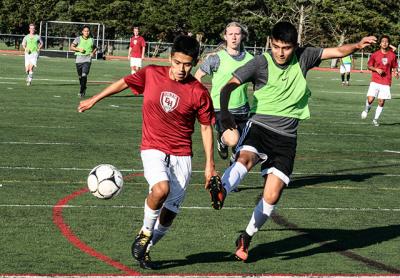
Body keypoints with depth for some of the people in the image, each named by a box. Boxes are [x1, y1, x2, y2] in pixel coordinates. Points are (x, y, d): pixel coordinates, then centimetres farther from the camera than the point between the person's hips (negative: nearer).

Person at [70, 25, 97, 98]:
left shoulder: (91, 40, 7)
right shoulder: (78, 39, 2)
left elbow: (95, 48, 23)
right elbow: (71, 47, 3)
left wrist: (93, 52, 3)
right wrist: (79, 49, -12)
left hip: (87, 60, -1)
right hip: (79, 59, 1)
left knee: (84, 75, -18)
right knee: (80, 76, 9)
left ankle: (82, 91, -14)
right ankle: (83, 89, 33)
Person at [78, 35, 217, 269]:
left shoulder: (199, 92, -7)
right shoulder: (151, 74, -5)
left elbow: (206, 127, 2)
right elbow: (124, 83, 13)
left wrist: (210, 165, 2)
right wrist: (94, 100, 21)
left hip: (181, 156, 1)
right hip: (153, 149, -1)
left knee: (169, 214, 2)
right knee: (161, 189, -31)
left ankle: (144, 250, 28)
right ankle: (145, 232, -3)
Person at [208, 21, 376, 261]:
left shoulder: (303, 57, 3)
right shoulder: (261, 63, -7)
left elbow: (337, 51, 7)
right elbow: (229, 86, -12)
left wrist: (358, 45, -13)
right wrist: (225, 113, -29)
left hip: (286, 136, 2)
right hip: (259, 126, -2)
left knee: (272, 195, -4)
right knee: (246, 158, -38)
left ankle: (247, 237, 15)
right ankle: (222, 191, -60)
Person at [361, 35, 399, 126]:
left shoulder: (392, 55, 3)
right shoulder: (375, 54, -1)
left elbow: (395, 67, 12)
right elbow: (369, 66, 6)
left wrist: (396, 72, -10)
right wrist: (376, 69, -13)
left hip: (386, 82, 1)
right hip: (375, 81, -1)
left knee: (381, 102, 0)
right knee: (370, 99, -13)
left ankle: (375, 119, 17)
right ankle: (366, 110, 20)